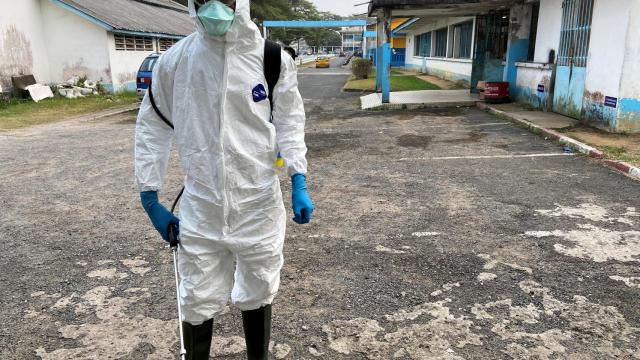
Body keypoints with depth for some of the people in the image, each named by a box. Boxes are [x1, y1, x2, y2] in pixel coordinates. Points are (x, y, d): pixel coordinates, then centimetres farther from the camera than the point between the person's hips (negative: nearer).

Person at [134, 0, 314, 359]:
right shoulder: (175, 60, -4)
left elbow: (289, 121, 3)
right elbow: (153, 127, 4)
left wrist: (299, 183, -9)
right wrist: (150, 198, 3)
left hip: (258, 205, 0)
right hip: (201, 209, 0)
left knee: (257, 295, 18)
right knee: (198, 302, 11)